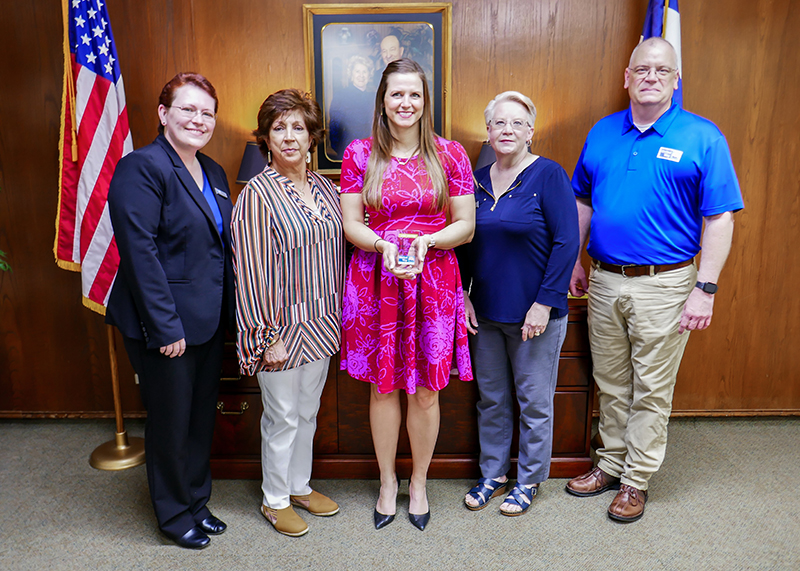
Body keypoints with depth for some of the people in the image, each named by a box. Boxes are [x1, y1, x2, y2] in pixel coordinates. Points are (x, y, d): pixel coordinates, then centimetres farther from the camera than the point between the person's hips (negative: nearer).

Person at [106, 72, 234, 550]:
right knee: (172, 420, 9)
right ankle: (175, 514, 31)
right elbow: (140, 252, -19)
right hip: (166, 325, -7)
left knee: (203, 415, 18)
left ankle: (198, 501, 38)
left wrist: (227, 312, 10)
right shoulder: (141, 168, -13)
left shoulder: (214, 173, 12)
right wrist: (165, 326, -20)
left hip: (210, 322, 8)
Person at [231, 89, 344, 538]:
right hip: (283, 327, -6)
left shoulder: (324, 187, 6)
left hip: (321, 324, 6)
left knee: (308, 411, 19)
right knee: (282, 417, 8)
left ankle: (301, 486, 39)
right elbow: (252, 271, -15)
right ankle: (275, 499, 31)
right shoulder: (258, 193, -13)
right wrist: (270, 334, -16)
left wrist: (338, 316, 10)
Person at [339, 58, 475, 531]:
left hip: (434, 280, 0)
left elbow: (466, 226, 2)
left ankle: (419, 484, 31)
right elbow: (351, 225, 0)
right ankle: (388, 483, 32)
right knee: (383, 385, 10)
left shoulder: (450, 155, 2)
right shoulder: (360, 154, 2)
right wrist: (385, 245, -19)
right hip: (376, 280, 0)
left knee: (426, 390, 7)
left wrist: (426, 242, -16)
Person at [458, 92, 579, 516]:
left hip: (535, 315, -5)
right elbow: (464, 244, 12)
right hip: (485, 313, 5)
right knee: (491, 398, 16)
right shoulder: (477, 180, 7)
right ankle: (492, 474, 35)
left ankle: (529, 480, 31)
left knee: (534, 401, 10)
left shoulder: (548, 175, -9)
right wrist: (462, 294, 3)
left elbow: (567, 243, -13)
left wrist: (545, 303, -17)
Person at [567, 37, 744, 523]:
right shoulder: (602, 133, 8)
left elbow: (719, 219, -7)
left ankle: (637, 479, 24)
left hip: (664, 286, -3)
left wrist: (705, 289, -13)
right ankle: (612, 464, 33)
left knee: (651, 391, 7)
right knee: (611, 385, 15)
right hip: (604, 282, 4)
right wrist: (575, 262, 12)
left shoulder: (703, 137, -4)